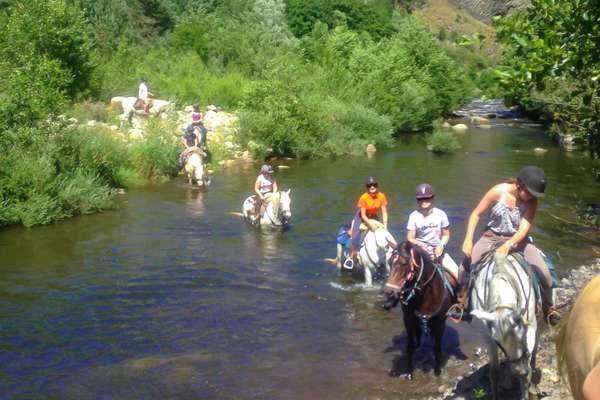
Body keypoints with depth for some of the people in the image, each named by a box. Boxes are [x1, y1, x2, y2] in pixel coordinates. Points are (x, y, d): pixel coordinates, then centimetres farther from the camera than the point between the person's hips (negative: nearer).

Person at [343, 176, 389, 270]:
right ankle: (351, 257, -6)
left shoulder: (381, 196, -15)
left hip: (373, 217, 4)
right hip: (361, 216, -4)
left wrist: (385, 225, -24)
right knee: (355, 236, -20)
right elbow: (363, 215, -24)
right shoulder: (364, 197, -25)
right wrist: (370, 225, -34)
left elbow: (384, 212, -13)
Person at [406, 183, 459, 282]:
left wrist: (441, 245, -12)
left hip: (438, 250, 2)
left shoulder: (440, 214, -1)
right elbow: (410, 238, -6)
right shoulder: (414, 216, -6)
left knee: (459, 275, -6)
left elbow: (446, 235, 8)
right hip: (421, 251, -2)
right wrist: (419, 244, -26)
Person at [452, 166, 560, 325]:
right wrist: (468, 240, -22)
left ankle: (549, 309, 13)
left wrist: (507, 245, -40)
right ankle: (461, 304, 7)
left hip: (517, 239, 1)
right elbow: (476, 214, -11)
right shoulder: (498, 191, -19)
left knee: (544, 273, -14)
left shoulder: (532, 201, -14)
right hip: (492, 236, 0)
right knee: (466, 265, -16)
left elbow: (524, 228, -23)